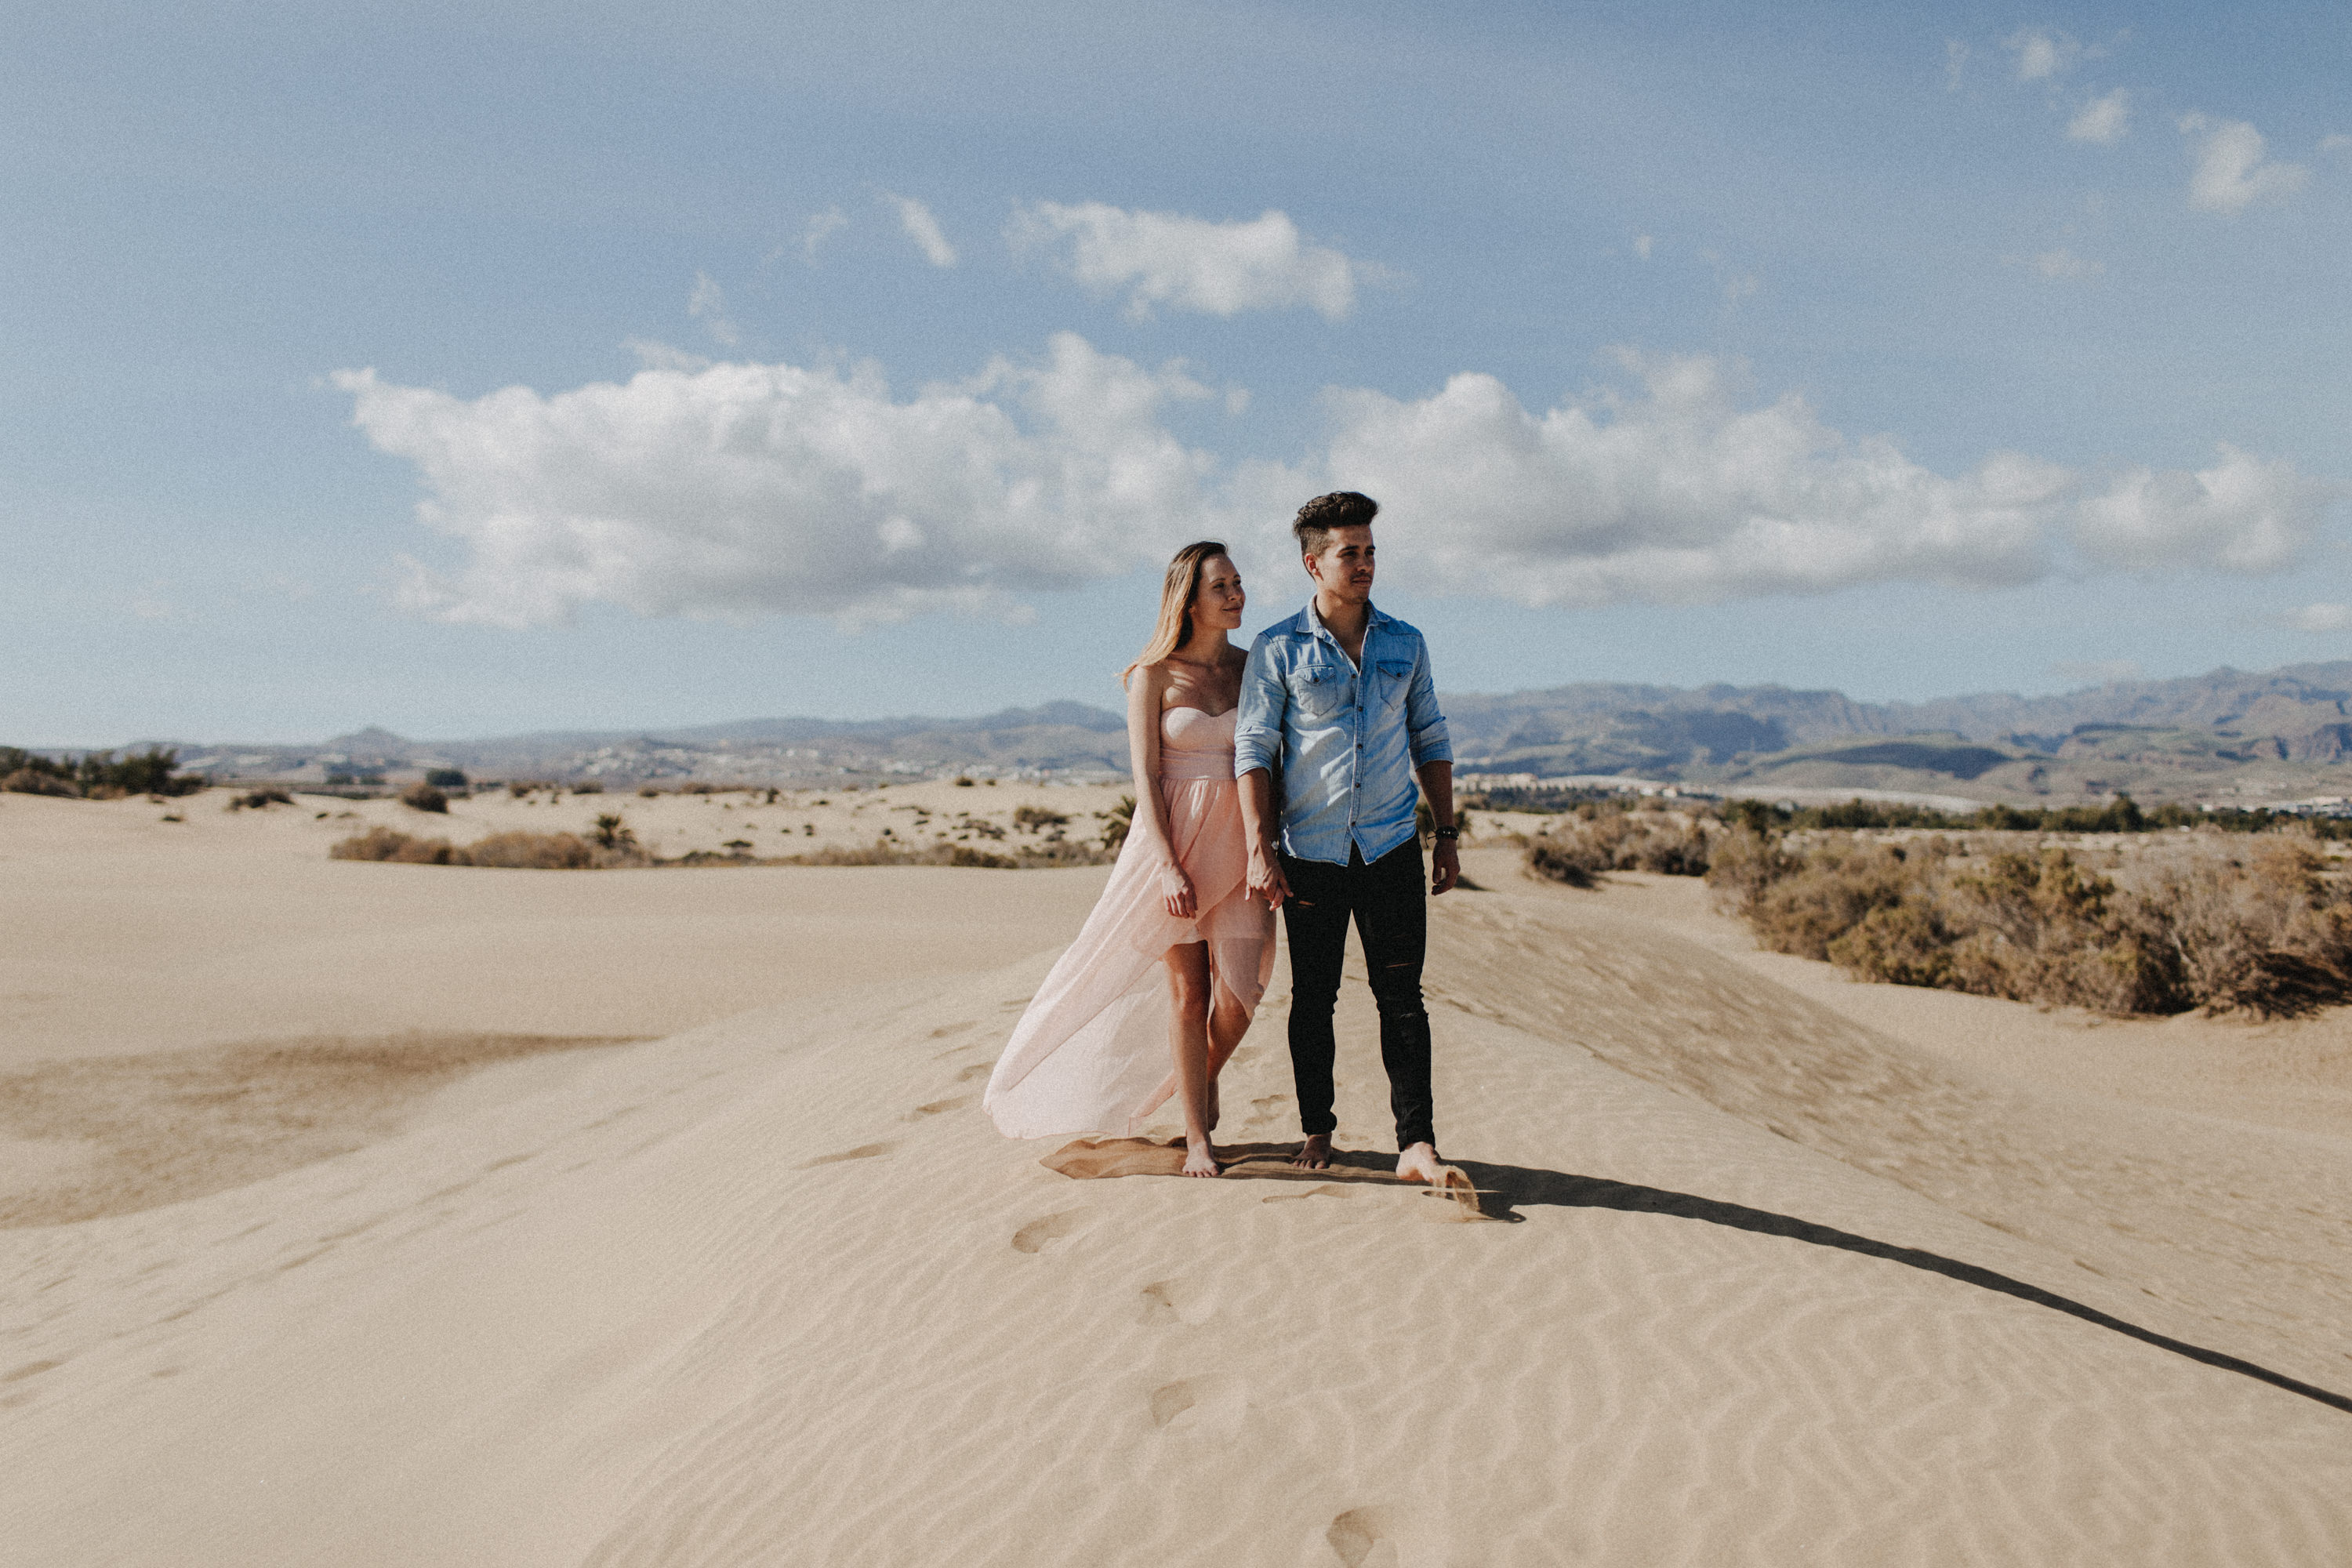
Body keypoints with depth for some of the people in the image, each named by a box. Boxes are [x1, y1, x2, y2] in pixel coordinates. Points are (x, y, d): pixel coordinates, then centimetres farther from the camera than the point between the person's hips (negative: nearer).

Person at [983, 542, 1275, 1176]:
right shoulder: (1153, 676, -3)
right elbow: (1145, 776, -6)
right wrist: (1168, 867, -15)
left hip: (1240, 843, 3)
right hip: (1174, 838, -3)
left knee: (1239, 992, -5)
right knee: (1187, 992, 2)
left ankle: (1200, 1077, 28)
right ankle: (1196, 1135, 16)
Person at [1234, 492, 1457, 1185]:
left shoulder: (1406, 644, 9)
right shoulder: (1277, 650, -1)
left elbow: (1431, 742, 14)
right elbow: (1252, 750, -3)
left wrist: (1447, 833, 9)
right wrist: (1259, 848, -11)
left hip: (1392, 845, 2)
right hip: (1310, 850, -2)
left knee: (1401, 994, -1)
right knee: (1312, 997, 6)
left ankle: (1416, 1143, 3)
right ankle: (1316, 1129, 21)